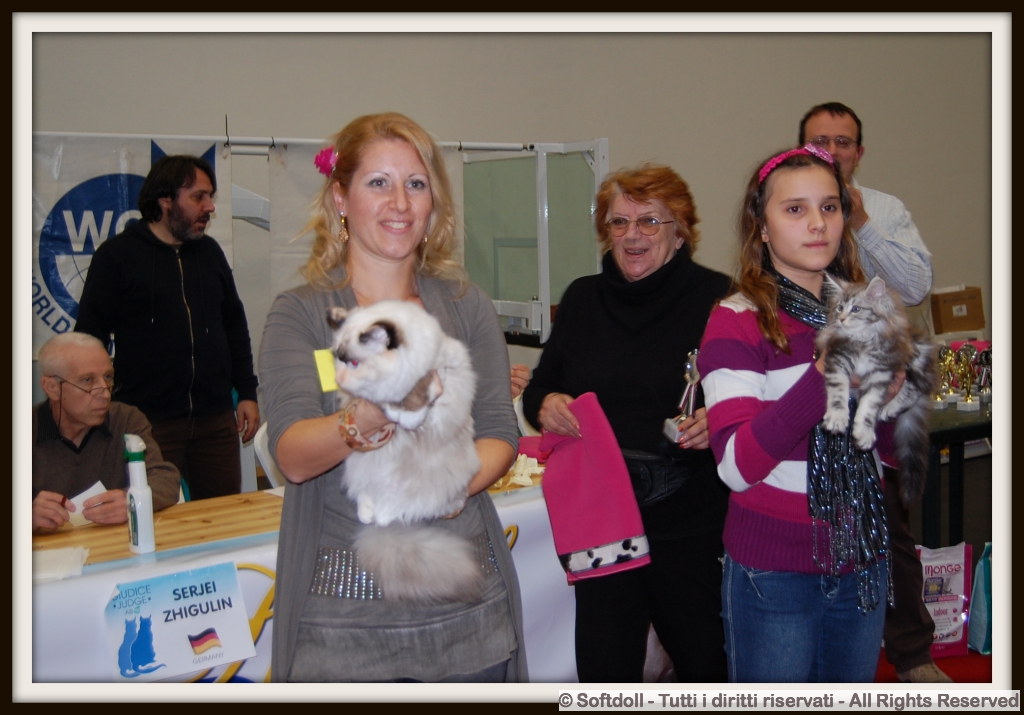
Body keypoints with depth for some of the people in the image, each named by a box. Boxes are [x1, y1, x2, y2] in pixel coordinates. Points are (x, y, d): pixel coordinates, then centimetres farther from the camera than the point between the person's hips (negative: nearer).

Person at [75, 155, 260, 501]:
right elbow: (89, 339, -3)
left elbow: (235, 326, 19)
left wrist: (247, 393, 13)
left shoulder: (210, 251, 14)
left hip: (217, 420, 5)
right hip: (149, 422, -4)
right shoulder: (116, 255, -2)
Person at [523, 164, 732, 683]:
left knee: (705, 664, 13)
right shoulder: (582, 299, 7)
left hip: (692, 526, -2)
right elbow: (539, 389, 14)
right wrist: (545, 404, -8)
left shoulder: (717, 298, -4)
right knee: (603, 673, 8)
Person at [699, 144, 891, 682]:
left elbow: (890, 448, 10)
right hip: (776, 572, -5)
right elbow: (738, 466, -22)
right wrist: (825, 378, -31)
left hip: (862, 561, 5)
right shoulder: (738, 321, -12)